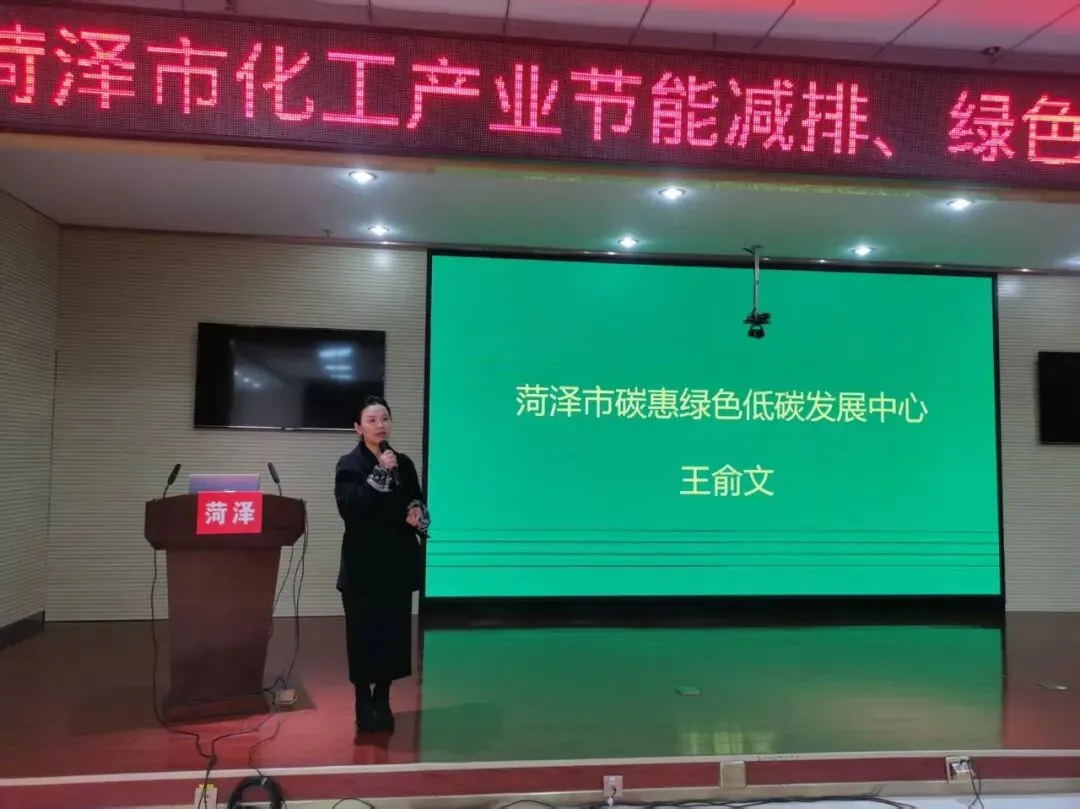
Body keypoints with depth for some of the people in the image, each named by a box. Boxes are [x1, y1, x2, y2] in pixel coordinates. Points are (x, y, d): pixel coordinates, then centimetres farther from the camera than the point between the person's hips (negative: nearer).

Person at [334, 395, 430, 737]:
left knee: (394, 634, 7)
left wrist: (419, 512, -6)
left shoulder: (404, 463, 8)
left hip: (398, 563, 4)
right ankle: (363, 703, 17)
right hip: (363, 565, -4)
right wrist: (380, 474, -22)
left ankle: (382, 699, 24)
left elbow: (418, 502, 17)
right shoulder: (349, 465, -5)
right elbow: (350, 508, -19)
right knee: (364, 635, 1)